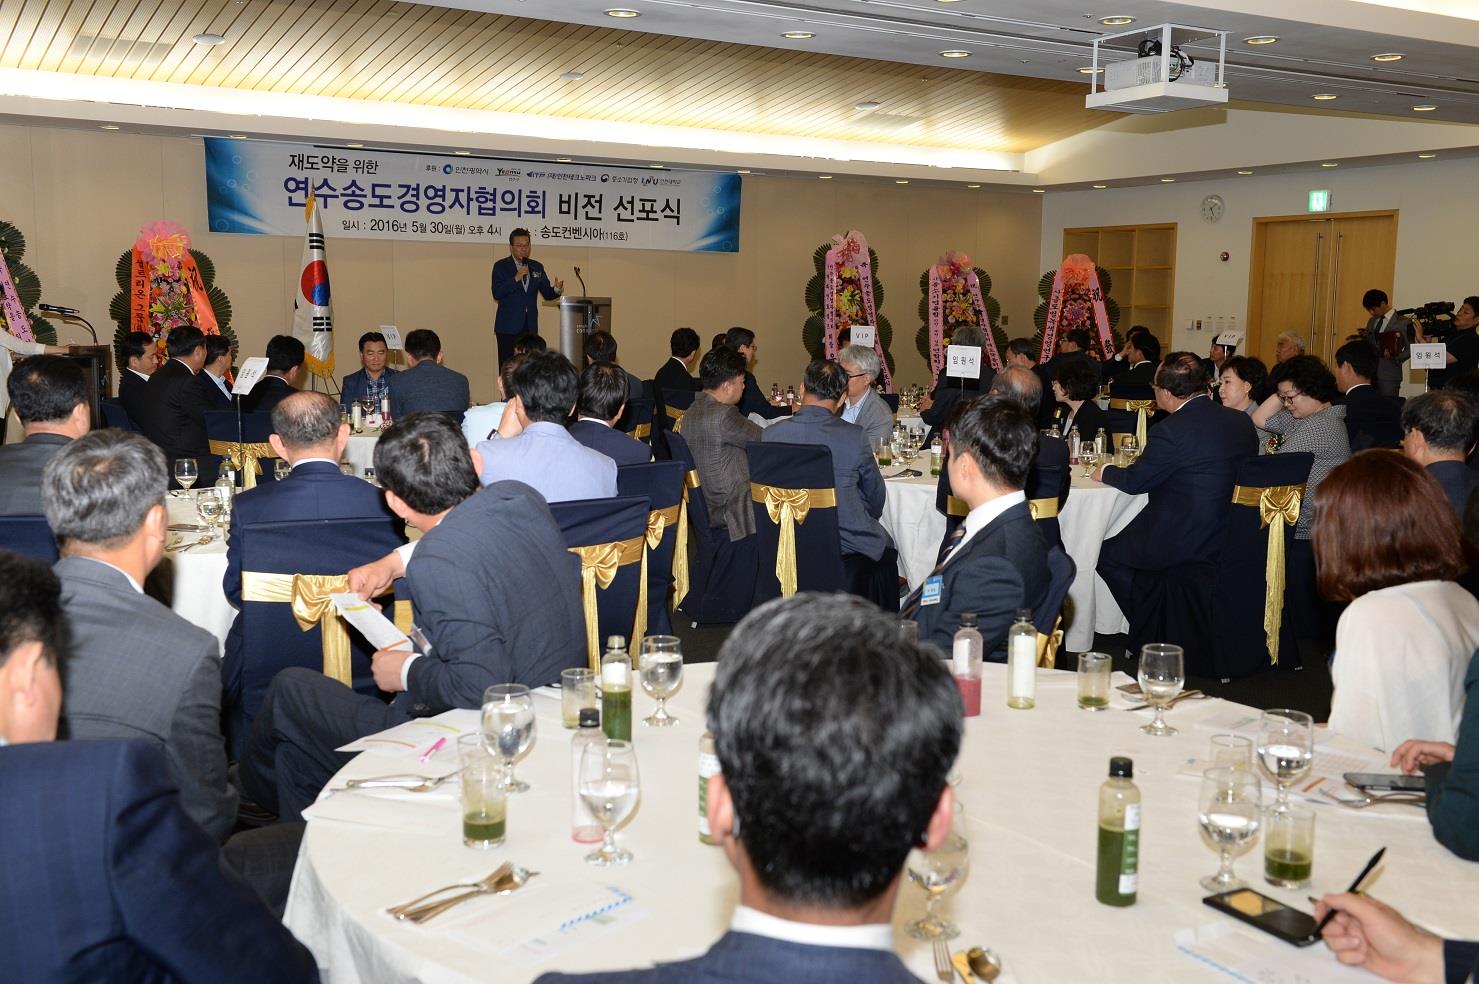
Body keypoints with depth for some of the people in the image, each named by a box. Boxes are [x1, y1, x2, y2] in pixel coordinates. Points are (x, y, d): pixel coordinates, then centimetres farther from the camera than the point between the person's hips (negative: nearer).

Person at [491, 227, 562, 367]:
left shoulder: (537, 267, 14)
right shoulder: (501, 266, 1)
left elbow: (547, 294, 12)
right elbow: (496, 294, -10)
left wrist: (556, 289, -10)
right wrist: (516, 278, -19)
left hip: (530, 326, 4)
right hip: (509, 326, -4)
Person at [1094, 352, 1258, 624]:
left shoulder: (1170, 431, -23)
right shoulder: (1241, 420, 1)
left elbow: (1133, 482, -10)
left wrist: (1106, 471, 11)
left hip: (1183, 544, -8)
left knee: (1106, 553, 12)